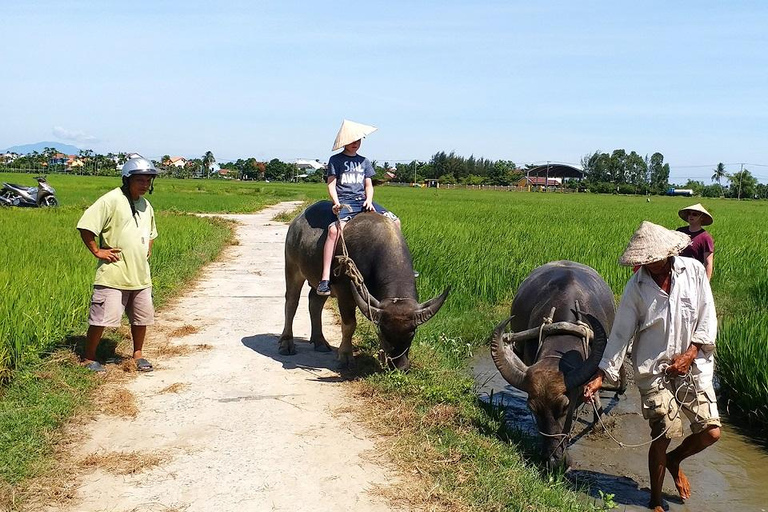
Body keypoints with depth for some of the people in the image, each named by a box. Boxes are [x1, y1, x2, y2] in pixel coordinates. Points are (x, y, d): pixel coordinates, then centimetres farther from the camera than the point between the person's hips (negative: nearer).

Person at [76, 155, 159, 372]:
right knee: (101, 318, -4)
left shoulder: (146, 205, 14)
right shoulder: (111, 200, -10)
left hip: (140, 275, 7)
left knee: (142, 317, 12)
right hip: (113, 274, -7)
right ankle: (88, 358, 12)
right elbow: (85, 226, -14)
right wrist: (97, 251, -12)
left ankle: (138, 354, 30)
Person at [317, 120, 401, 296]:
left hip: (362, 200, 5)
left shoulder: (364, 161, 19)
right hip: (344, 202, -5)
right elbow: (331, 184, 0)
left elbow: (369, 185, 18)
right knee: (335, 229, -34)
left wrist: (368, 200, -2)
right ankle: (325, 278, -37)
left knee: (394, 221, -9)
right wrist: (336, 203, -16)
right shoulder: (335, 160, 6)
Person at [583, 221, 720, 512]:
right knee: (662, 438, -2)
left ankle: (674, 460, 32)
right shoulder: (636, 286, -8)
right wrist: (601, 375, -12)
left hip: (693, 366, 2)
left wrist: (690, 354, -12)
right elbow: (620, 333, -7)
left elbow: (707, 318, -2)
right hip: (654, 371, -2)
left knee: (711, 433, -1)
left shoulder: (694, 271, -6)